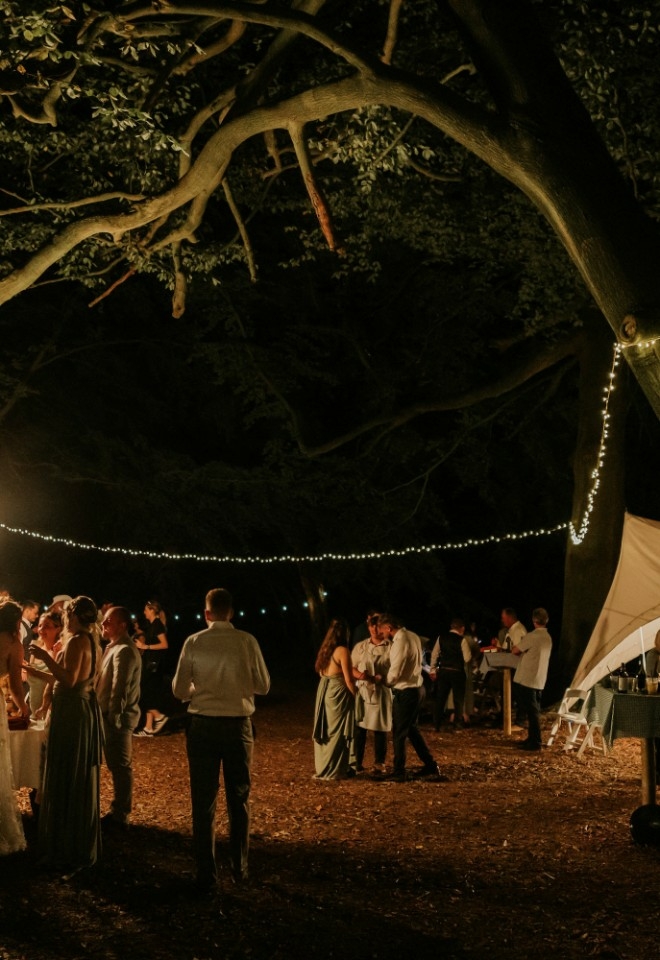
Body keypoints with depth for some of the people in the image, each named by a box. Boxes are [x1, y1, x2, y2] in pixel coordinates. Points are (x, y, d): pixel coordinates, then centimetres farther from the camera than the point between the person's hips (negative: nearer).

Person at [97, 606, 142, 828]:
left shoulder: (124, 651, -18)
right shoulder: (116, 647, 16)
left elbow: (120, 689, -22)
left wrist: (113, 717, -21)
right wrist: (109, 715, 15)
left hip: (117, 716, -11)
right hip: (113, 714, 11)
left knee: (120, 766, -4)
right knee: (118, 765, 15)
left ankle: (120, 815, 2)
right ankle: (120, 811, 23)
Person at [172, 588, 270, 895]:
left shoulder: (194, 642, -7)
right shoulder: (246, 642, -6)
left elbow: (179, 690, -3)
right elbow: (263, 686, 1)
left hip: (203, 725, -1)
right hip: (238, 724, 1)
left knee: (204, 802, 7)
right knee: (239, 799, 16)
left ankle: (206, 875, 10)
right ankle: (239, 869, 26)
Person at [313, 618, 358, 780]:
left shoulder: (324, 649, 8)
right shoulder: (342, 650, -14)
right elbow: (348, 679, -15)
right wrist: (356, 695, -2)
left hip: (324, 692, 7)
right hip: (338, 693, -7)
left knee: (326, 730, 15)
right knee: (338, 732, 2)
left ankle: (323, 768, 23)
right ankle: (334, 771, 7)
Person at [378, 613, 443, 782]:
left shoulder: (400, 642, -22)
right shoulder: (413, 636, 6)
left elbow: (394, 674, -23)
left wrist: (382, 680, -3)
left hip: (405, 692, -9)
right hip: (417, 687, 9)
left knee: (399, 733, 3)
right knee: (412, 729, 21)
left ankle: (399, 772, 12)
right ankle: (430, 766, 24)